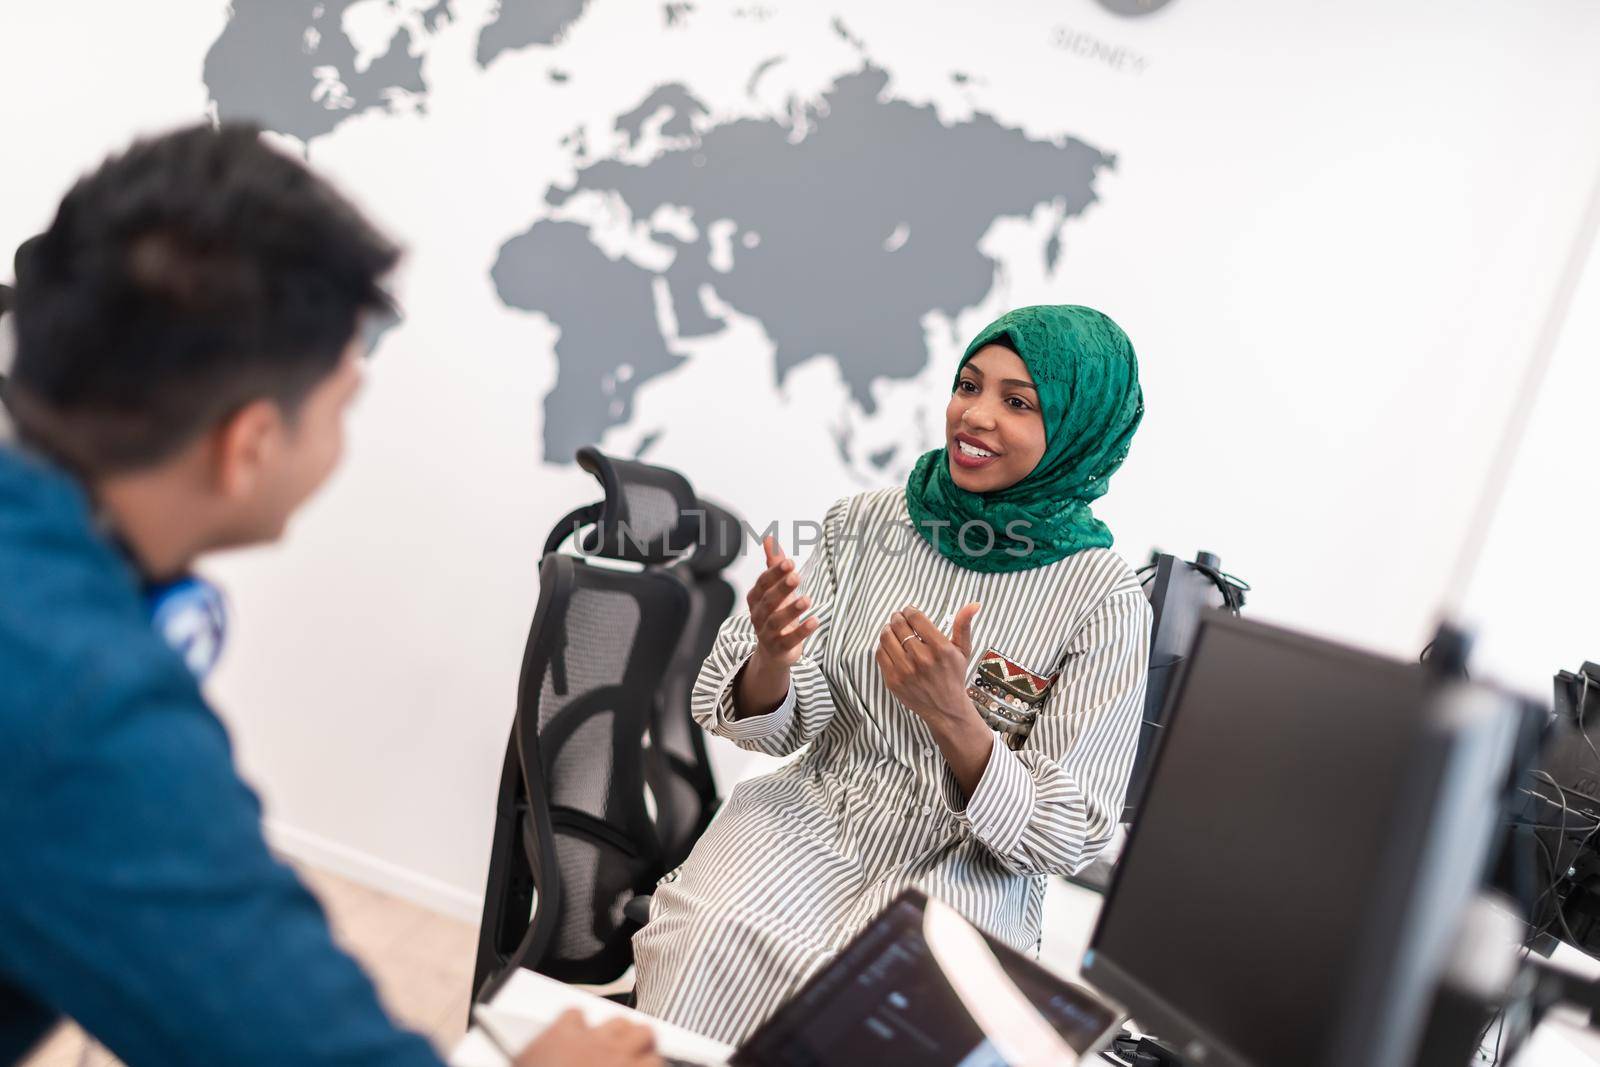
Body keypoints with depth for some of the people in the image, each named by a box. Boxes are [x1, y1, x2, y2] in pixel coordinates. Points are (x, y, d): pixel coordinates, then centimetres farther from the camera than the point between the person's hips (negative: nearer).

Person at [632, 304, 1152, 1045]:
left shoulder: (1105, 603, -10)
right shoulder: (863, 524, -2)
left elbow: (1066, 835, -9)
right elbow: (775, 726, 0)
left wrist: (952, 716, -27)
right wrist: (771, 659, -24)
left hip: (966, 870, -2)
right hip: (816, 818, 2)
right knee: (714, 935, -26)